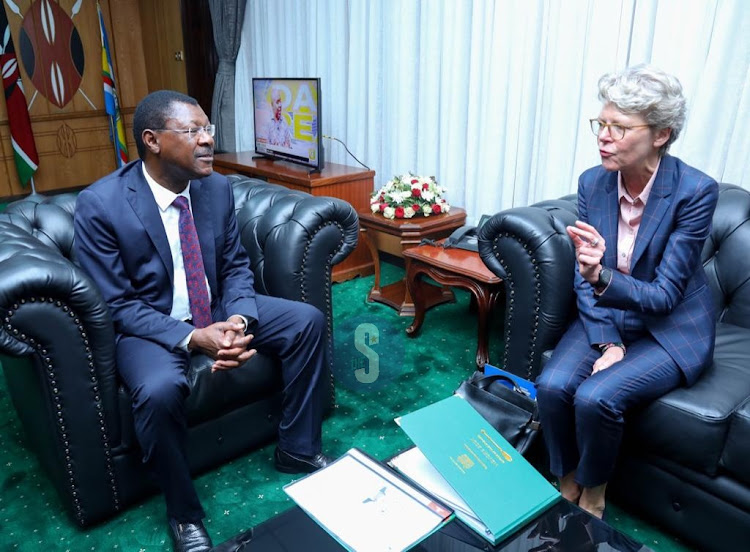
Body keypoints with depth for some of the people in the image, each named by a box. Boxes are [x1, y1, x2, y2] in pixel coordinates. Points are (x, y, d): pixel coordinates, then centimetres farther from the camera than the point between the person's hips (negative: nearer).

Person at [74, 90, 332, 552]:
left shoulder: (217, 187, -5)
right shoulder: (100, 204, -19)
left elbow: (236, 265, 3)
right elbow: (118, 305, -16)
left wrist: (239, 319, -18)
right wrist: (192, 338, -29)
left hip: (217, 309, 5)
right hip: (146, 323, -5)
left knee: (308, 320, -9)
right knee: (160, 390, -35)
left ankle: (298, 449, 8)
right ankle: (184, 513, -5)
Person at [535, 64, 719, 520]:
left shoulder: (697, 191, -21)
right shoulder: (592, 182, -8)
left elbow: (664, 295, -21)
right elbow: (585, 281, -3)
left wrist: (601, 277, -39)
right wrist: (606, 343, -15)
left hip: (670, 330, -4)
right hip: (607, 319, 4)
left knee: (595, 397, -26)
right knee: (553, 386, -21)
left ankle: (593, 495, 6)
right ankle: (567, 486, 7)